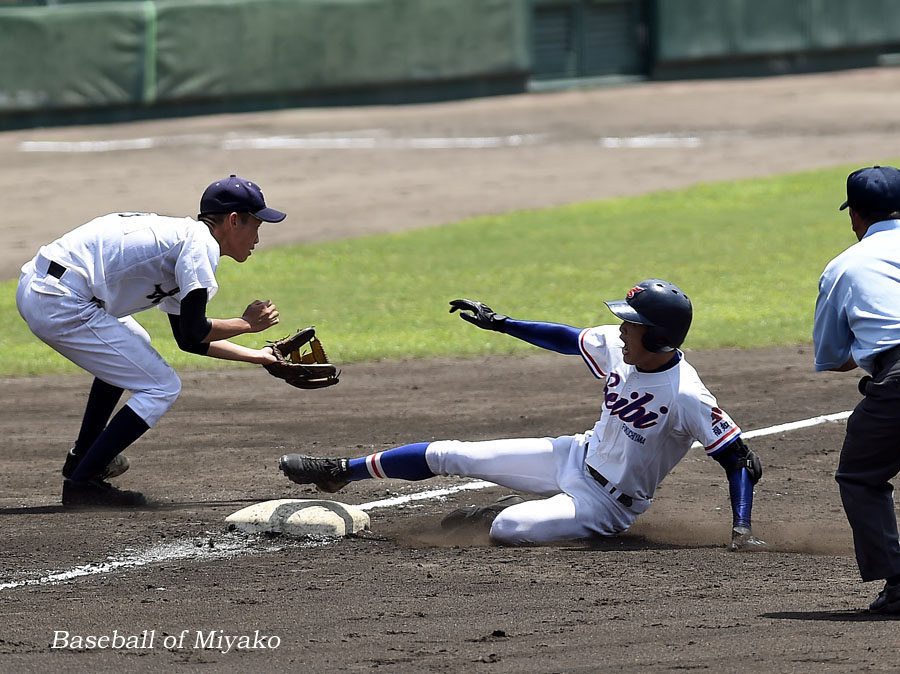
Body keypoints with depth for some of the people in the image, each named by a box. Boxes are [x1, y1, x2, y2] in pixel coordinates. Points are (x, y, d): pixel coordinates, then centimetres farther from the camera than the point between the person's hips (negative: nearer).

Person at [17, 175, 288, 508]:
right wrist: (246, 324, 7)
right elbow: (193, 334, -10)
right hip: (61, 307, -10)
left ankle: (83, 457, 37)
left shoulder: (177, 233, 24)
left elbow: (186, 338, 30)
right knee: (162, 387, -3)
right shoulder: (200, 243, -6)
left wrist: (256, 355, 32)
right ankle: (82, 481, -3)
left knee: (130, 348, 34)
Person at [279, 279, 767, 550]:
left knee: (507, 529, -30)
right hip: (577, 456, 7)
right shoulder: (616, 347, -10)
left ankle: (514, 511, 8)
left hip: (607, 504, -7)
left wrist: (741, 529, -36)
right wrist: (498, 323, 10)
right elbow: (567, 339, 10)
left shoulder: (687, 398, -31)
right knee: (448, 455, 7)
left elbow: (739, 459, -27)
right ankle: (342, 472, 27)